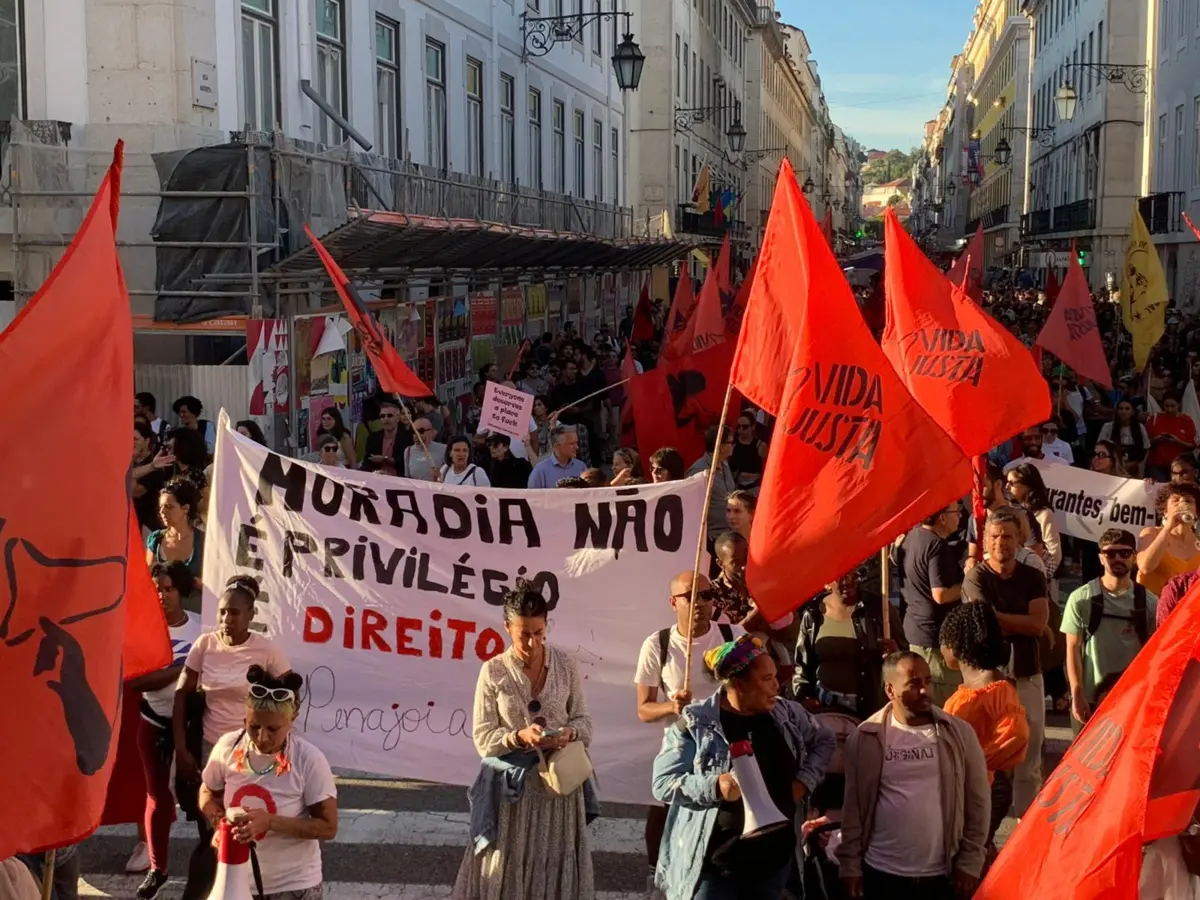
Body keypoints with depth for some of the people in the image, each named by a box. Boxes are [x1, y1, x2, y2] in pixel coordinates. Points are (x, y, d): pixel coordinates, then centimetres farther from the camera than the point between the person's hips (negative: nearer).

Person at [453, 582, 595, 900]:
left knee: (555, 867, 8)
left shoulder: (566, 664, -3)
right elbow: (483, 738, -6)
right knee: (507, 870, 5)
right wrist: (520, 737, -22)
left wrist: (570, 734, -17)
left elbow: (584, 719, 5)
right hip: (512, 784, -1)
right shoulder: (493, 671, -8)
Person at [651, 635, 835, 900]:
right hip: (714, 864, -5)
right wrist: (715, 786, -28)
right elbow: (663, 783, -14)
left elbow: (824, 740, 20)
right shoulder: (695, 723, -13)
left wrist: (805, 780, 3)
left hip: (776, 858, 5)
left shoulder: (787, 714, 2)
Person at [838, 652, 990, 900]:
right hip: (882, 874, 0)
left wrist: (970, 863, -1)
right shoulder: (865, 738, -3)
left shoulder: (959, 733, -1)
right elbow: (853, 806, 3)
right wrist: (850, 866, 2)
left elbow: (977, 802, 3)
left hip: (942, 875, 0)